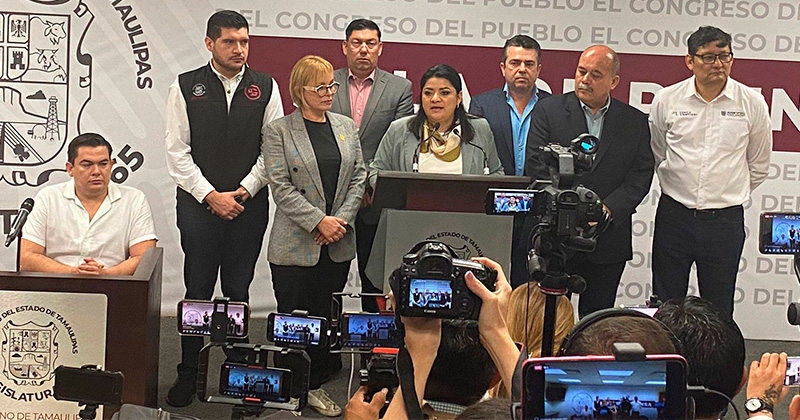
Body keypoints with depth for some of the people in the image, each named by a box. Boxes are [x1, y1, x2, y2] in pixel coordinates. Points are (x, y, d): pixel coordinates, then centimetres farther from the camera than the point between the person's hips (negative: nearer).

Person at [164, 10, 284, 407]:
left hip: (249, 205, 1)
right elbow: (177, 151, -2)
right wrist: (211, 195, -9)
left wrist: (244, 191, -7)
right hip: (198, 204, -1)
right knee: (198, 291, 4)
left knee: (238, 292, 7)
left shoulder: (265, 87, 4)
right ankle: (188, 374, 13)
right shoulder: (186, 87, 1)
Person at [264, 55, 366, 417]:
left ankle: (315, 384, 21)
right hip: (295, 244, -4)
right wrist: (318, 221, -15)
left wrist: (341, 219, -5)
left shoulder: (347, 127, 11)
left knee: (325, 317, 9)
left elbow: (358, 178, 9)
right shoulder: (279, 131, -3)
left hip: (338, 244, 4)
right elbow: (280, 187, -9)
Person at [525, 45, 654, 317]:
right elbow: (536, 166, -5)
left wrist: (606, 210, -13)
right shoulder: (548, 109, 2)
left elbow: (641, 175, 2)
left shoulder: (635, 121, 8)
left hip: (608, 241, 2)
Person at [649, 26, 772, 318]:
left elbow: (758, 165, 10)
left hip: (725, 220, 0)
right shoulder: (666, 100, -2)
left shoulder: (752, 103, -3)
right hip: (674, 216, 1)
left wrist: (730, 195, 12)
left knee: (719, 311, 10)